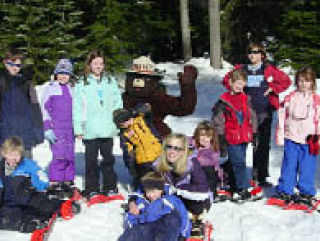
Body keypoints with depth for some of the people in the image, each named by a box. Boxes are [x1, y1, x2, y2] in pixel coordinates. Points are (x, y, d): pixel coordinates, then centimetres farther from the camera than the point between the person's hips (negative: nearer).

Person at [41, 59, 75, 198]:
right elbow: (44, 109, 1)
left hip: (70, 129, 4)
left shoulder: (72, 90, 16)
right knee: (59, 156, -13)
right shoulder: (50, 88, 5)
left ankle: (67, 183, 14)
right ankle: (54, 184, -6)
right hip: (56, 129, -4)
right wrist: (47, 129, -7)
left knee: (70, 157, 4)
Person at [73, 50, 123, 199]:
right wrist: (78, 128, -3)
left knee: (108, 158, 10)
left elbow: (118, 103, 13)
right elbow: (77, 108, 2)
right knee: (91, 160, 3)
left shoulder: (111, 81, 9)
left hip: (108, 129, 2)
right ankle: (91, 189, 12)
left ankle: (110, 187, 20)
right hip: (90, 130, -2)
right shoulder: (82, 84, 2)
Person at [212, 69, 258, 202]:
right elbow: (218, 120, -2)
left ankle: (239, 187, 23)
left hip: (244, 137, 4)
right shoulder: (224, 100, -3)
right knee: (238, 163, -7)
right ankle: (243, 189, -1)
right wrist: (220, 136, -4)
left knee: (237, 162, 14)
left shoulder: (246, 99, 11)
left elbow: (252, 117, 20)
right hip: (231, 138, -4)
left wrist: (253, 133, 17)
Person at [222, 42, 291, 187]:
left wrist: (272, 89, -2)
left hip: (264, 113, -1)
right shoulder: (241, 70, 8)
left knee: (263, 145, 1)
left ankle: (261, 176, 8)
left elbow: (286, 81, 7)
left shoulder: (269, 70, 3)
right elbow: (226, 80, 19)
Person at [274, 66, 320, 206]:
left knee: (307, 168, 4)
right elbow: (282, 117, 6)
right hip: (291, 139, 1)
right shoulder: (290, 98, 4)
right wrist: (280, 137, 4)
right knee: (288, 166, 6)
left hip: (309, 141, -1)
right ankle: (285, 191, 18)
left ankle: (306, 193, 16)